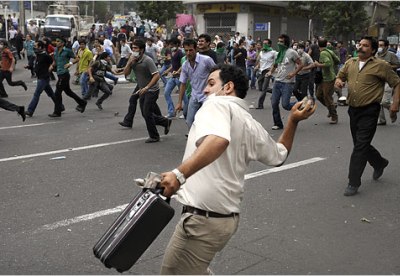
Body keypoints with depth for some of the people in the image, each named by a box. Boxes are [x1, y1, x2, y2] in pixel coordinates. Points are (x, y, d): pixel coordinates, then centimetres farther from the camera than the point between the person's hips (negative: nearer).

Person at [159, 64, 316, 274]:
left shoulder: (216, 104, -10)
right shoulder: (252, 125, 14)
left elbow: (218, 139, -33)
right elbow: (279, 156, 29)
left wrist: (179, 174, -42)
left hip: (203, 219, -9)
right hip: (228, 216, 9)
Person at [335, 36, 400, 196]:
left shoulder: (381, 65, -6)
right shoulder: (350, 63, 8)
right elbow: (340, 76, 21)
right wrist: (338, 81, -4)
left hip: (369, 111, -6)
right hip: (353, 109, 6)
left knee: (361, 146, -9)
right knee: (360, 144, 18)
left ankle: (353, 183, -3)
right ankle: (379, 163, 46)